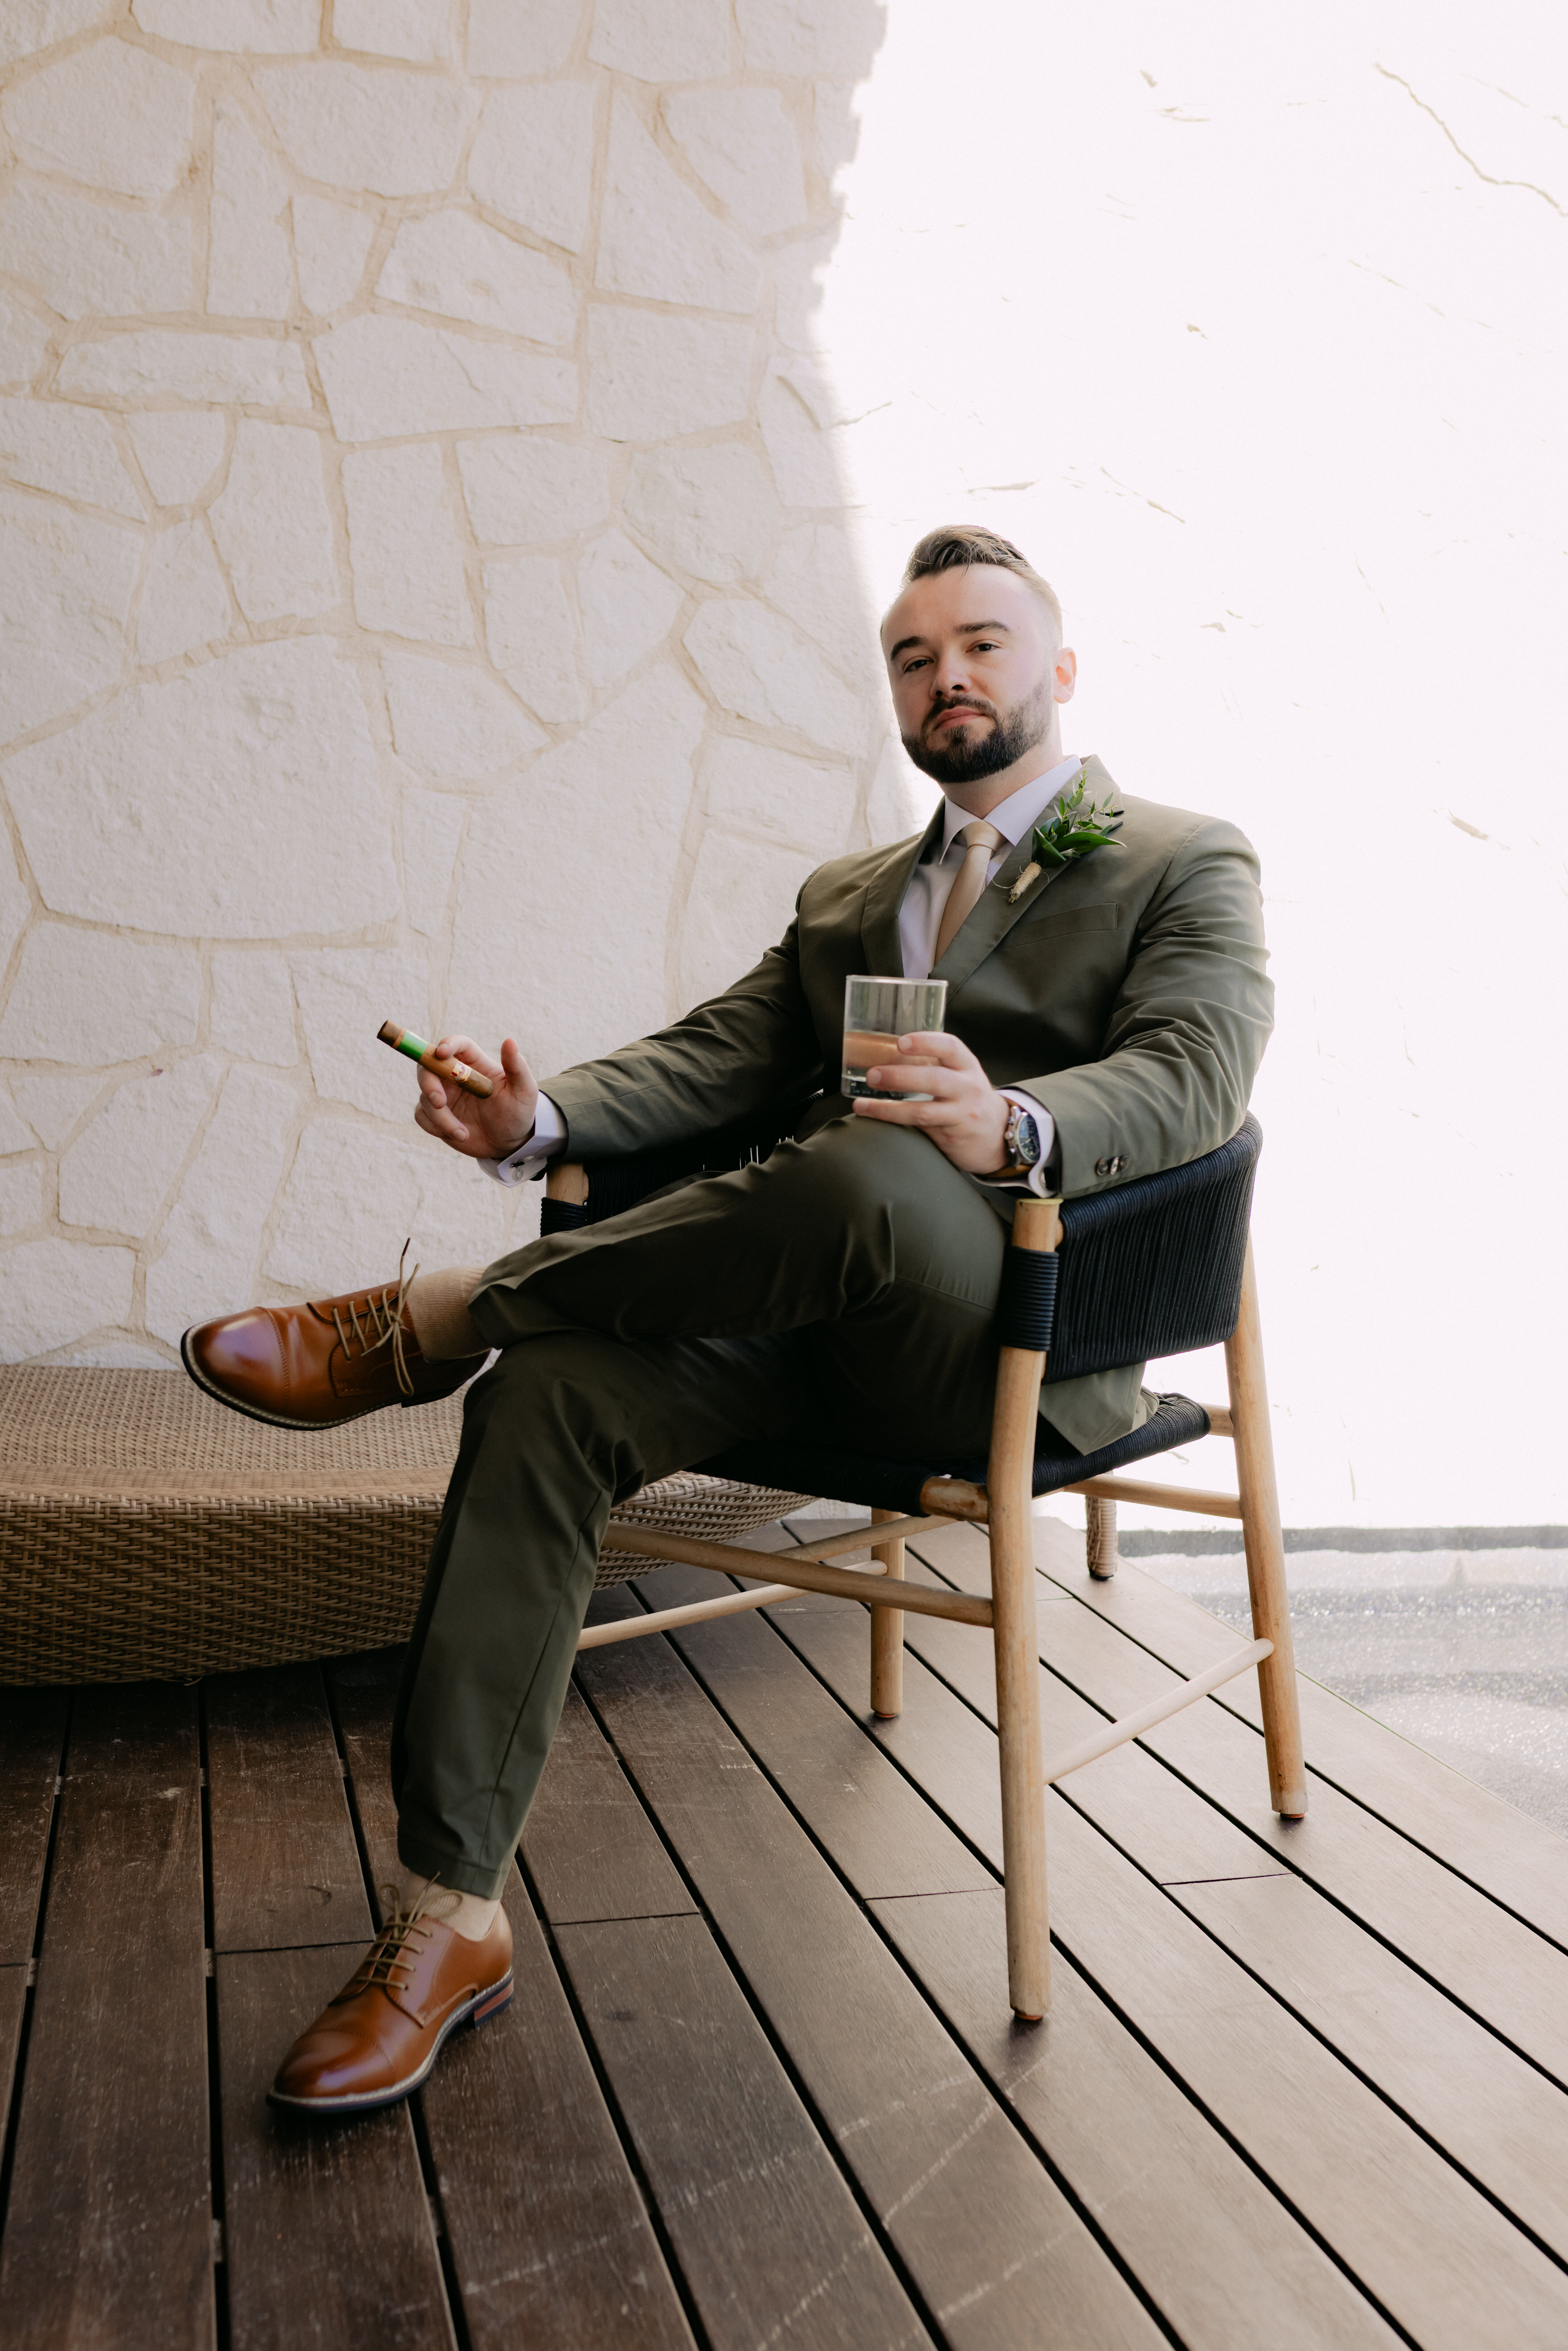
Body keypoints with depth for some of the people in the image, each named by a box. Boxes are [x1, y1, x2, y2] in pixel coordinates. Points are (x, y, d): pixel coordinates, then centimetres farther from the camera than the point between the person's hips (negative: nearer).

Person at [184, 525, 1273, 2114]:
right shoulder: (846, 895, 28)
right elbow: (717, 1051, 14)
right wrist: (543, 1118, -8)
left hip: (1025, 1336, -5)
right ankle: (447, 1921, -19)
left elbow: (1194, 1074, -11)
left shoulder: (1187, 863, 9)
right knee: (545, 1398, -23)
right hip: (822, 1331, 5)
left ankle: (424, 1324, -18)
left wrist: (1012, 1128, -33)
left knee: (864, 1176, -38)